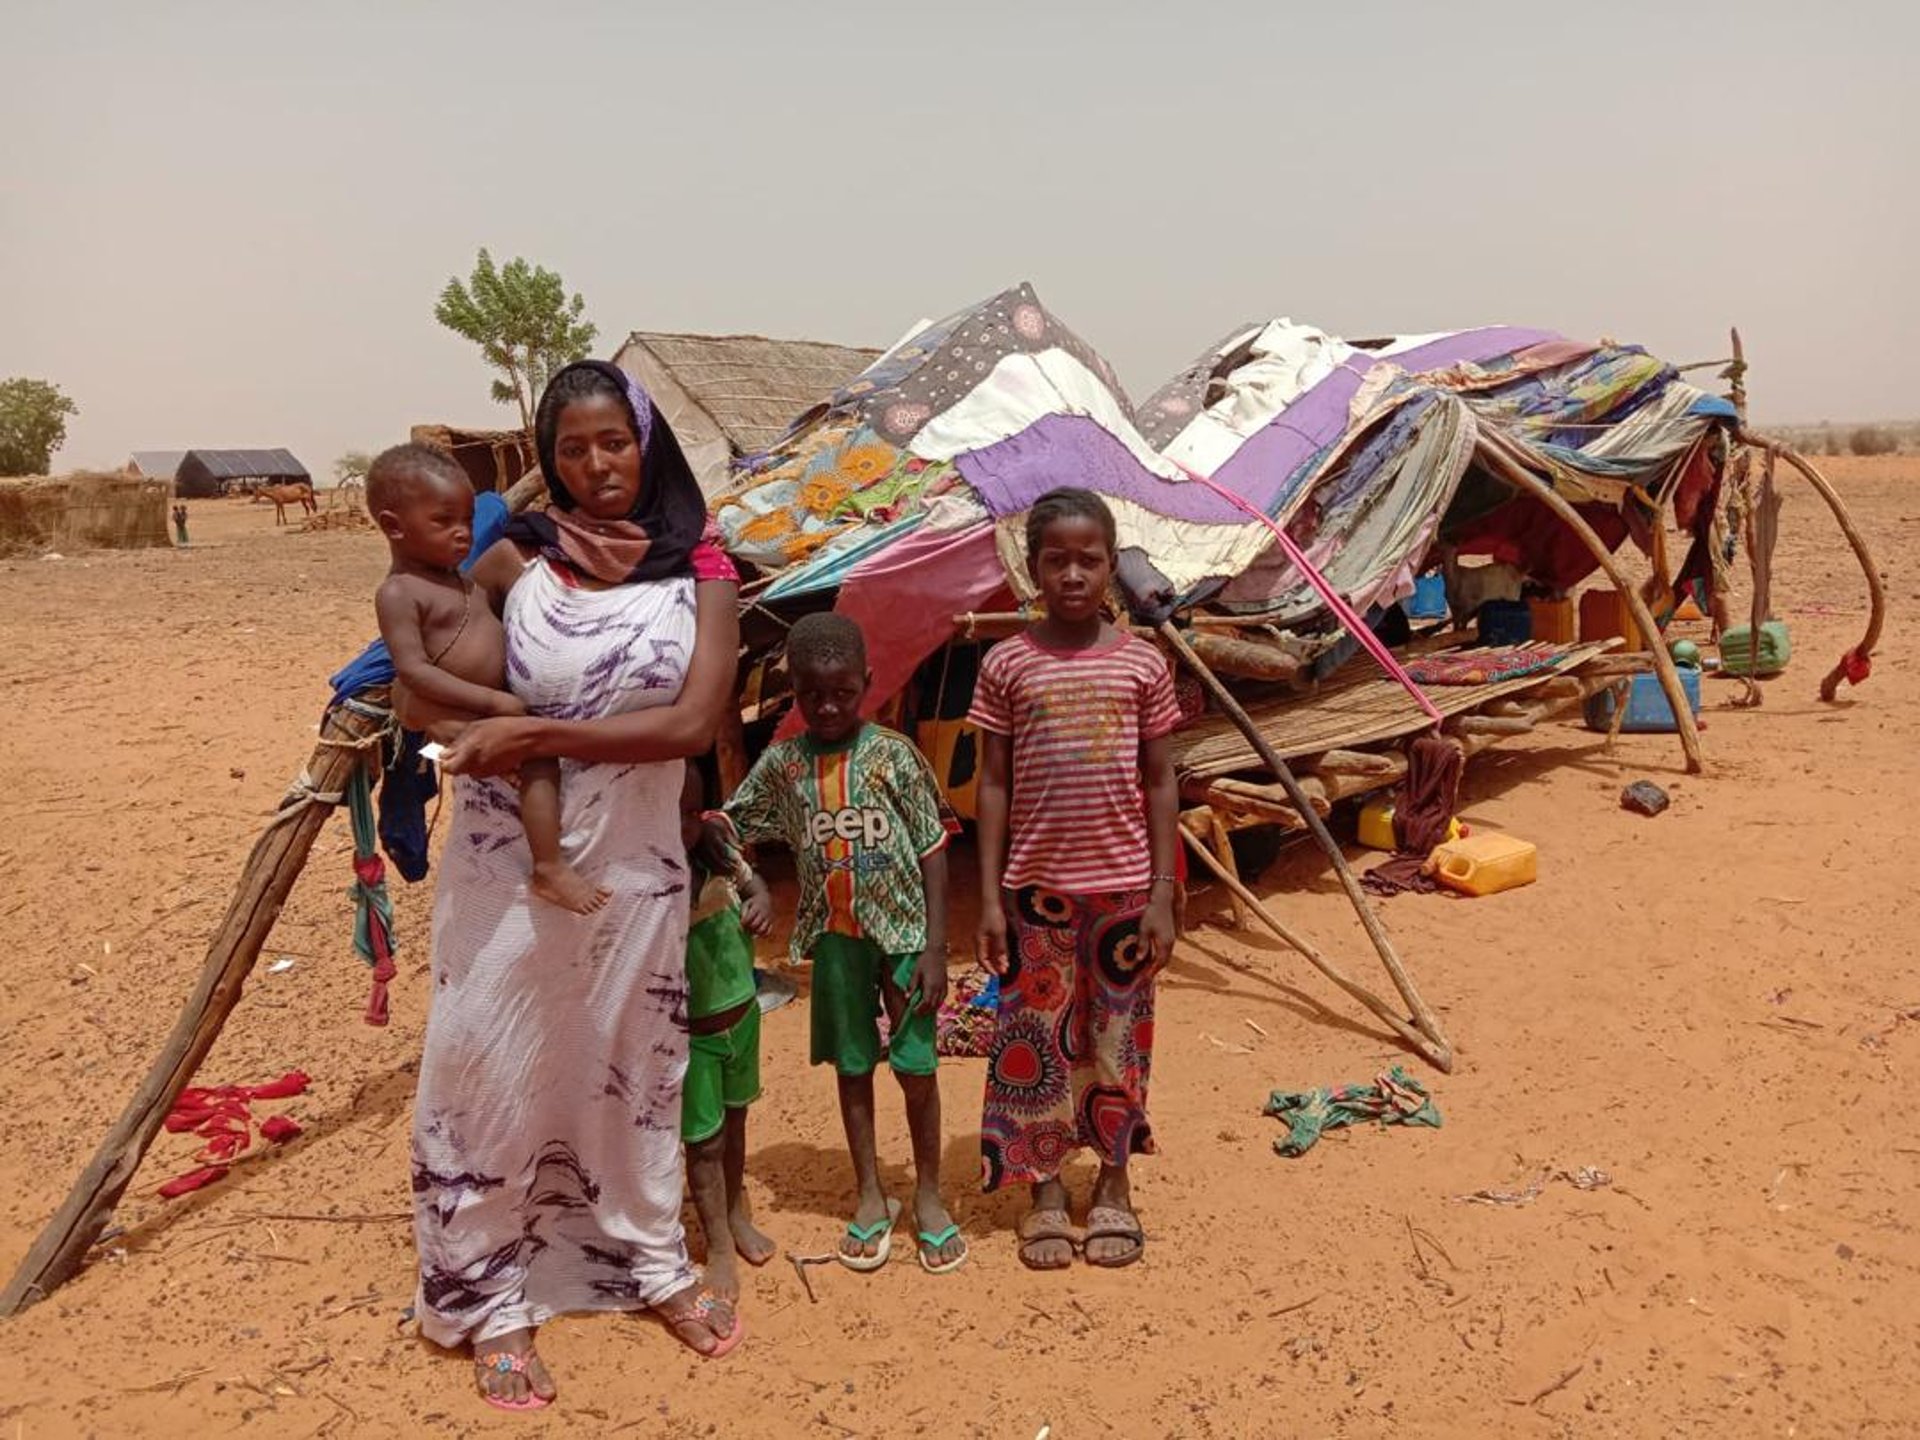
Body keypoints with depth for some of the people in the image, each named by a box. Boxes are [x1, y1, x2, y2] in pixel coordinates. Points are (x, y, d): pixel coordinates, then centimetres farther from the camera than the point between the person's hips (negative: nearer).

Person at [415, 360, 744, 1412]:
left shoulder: (700, 573, -3)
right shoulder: (516, 559, -3)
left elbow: (693, 723, -15)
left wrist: (537, 733, -19)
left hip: (632, 869, 1)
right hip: (506, 866, -1)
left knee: (634, 1068, 16)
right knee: (489, 1073, 4)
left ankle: (652, 1264, 35)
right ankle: (492, 1300, 23)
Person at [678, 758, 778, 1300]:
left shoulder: (718, 852, -7)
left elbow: (751, 879, 10)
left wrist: (762, 900, -10)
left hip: (741, 1012, 6)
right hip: (691, 1031, -6)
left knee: (734, 1120, 24)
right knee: (705, 1140, 6)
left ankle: (737, 1214, 46)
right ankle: (718, 1246, 25)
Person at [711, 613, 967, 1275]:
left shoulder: (895, 755, -7)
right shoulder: (781, 763, 0)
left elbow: (932, 852, -5)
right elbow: (730, 824, 5)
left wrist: (934, 948, -9)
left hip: (903, 929, -2)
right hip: (835, 937, 2)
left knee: (916, 1065, 5)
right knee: (852, 1065, 12)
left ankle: (928, 1194, 23)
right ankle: (871, 1196, 27)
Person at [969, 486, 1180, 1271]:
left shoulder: (1141, 663, 0)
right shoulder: (1007, 664, -2)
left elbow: (1160, 781, 2)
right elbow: (994, 784, 0)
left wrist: (1162, 894, -1)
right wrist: (990, 896, -3)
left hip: (1122, 886, 1)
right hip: (1037, 887, 0)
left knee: (1118, 1039, 11)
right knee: (1037, 1041, 8)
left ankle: (1114, 1184, 30)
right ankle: (1046, 1192, 25)